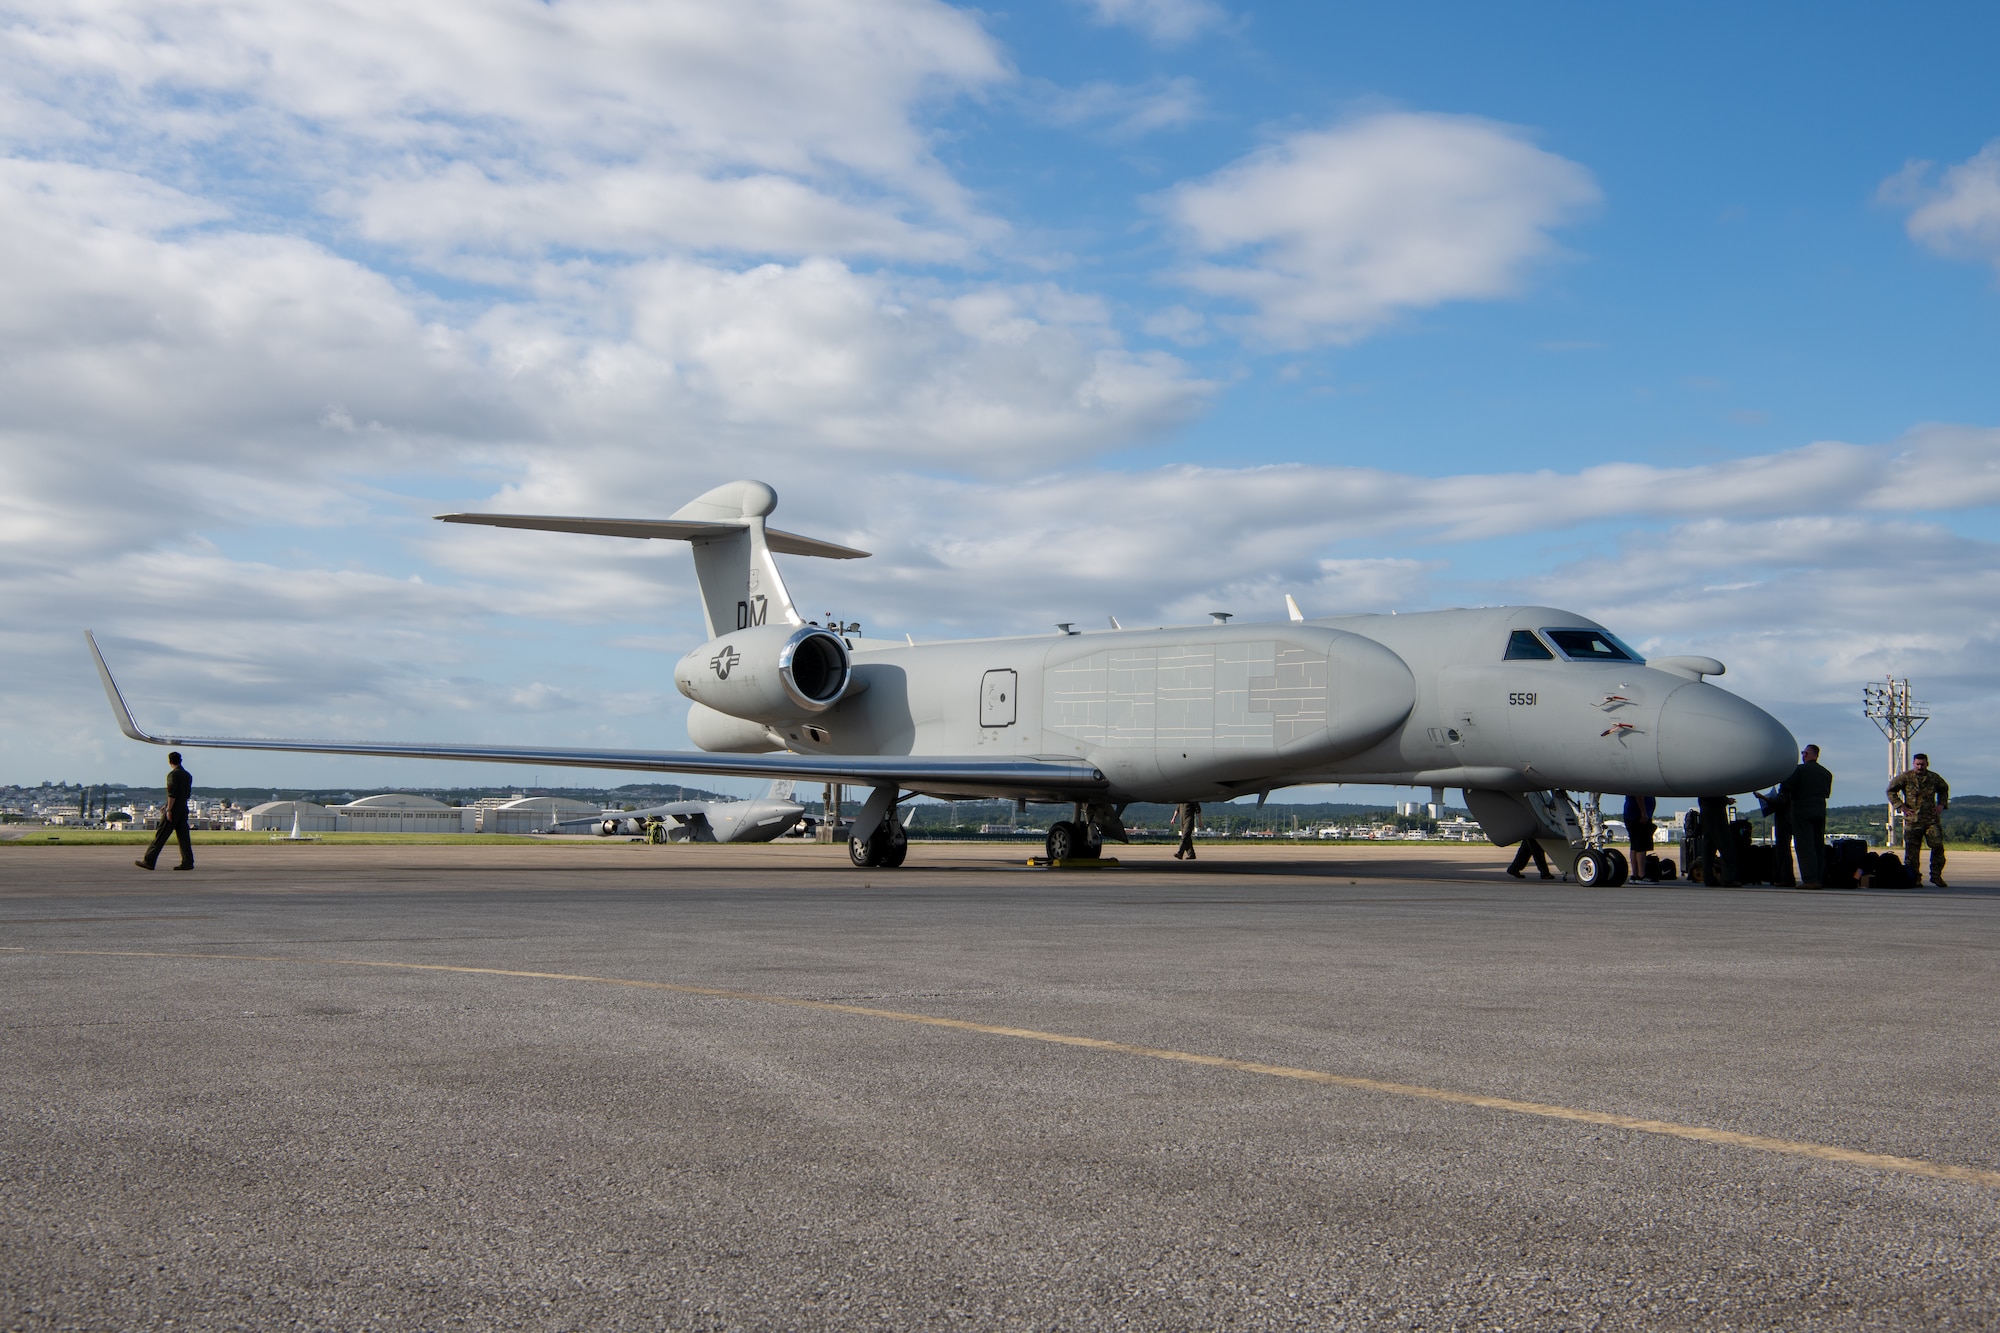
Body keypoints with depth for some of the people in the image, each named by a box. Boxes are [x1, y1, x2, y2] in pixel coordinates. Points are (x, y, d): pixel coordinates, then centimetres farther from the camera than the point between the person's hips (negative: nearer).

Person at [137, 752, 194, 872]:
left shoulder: (173, 775, -11)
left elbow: (172, 794, -18)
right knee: (183, 837, 5)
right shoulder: (188, 775, 13)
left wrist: (168, 810, -17)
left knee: (160, 837, -3)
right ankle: (187, 862, 0)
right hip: (184, 810, 7)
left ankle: (148, 861, 1)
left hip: (173, 810, -7)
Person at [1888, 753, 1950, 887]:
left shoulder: (1934, 778, 9)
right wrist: (1901, 806, -4)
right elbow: (1891, 790, 3)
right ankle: (1913, 877, 5)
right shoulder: (1905, 777, -1)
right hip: (1913, 819, -2)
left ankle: (1936, 876, 2)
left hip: (1932, 819, 2)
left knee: (1938, 846, -6)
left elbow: (1944, 788, 29)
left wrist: (1941, 804, 14)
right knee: (1912, 849, -2)